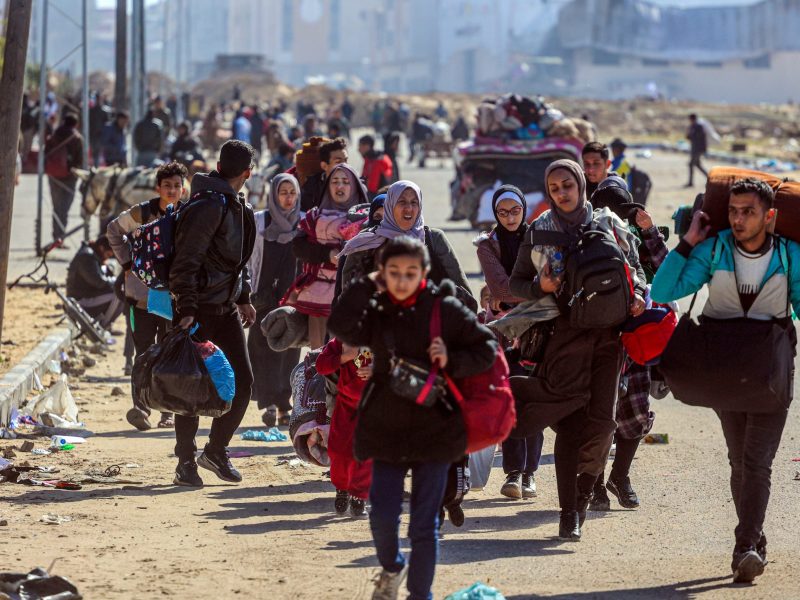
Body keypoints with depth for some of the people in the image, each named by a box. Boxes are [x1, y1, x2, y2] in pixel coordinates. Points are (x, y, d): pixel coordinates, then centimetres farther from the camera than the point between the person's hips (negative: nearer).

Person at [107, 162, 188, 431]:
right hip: (142, 292, -2)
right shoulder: (141, 213, -4)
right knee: (144, 352, -9)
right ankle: (141, 407, -14)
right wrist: (127, 262, 5)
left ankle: (168, 411, 13)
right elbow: (113, 230, 13)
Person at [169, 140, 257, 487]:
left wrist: (243, 298, 25)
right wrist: (186, 309, -24)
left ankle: (216, 451, 20)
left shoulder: (235, 206, 14)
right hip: (199, 311, -9)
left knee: (242, 380, 7)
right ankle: (186, 463, 4)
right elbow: (186, 261, -20)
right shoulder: (208, 205, -16)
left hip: (226, 308, 9)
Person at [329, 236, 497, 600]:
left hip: (435, 429, -2)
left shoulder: (444, 309, -5)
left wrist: (452, 361, -15)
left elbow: (487, 348, 1)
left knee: (424, 525, 2)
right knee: (382, 516, 0)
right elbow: (342, 327, -19)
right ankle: (392, 569, 31)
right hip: (386, 429, 2)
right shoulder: (375, 312, 1)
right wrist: (367, 285, -15)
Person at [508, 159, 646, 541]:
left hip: (607, 331, 2)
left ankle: (583, 492, 17)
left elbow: (634, 266, 18)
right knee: (570, 420, -14)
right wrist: (541, 286, -7)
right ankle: (569, 512, -10)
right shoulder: (538, 231, 10)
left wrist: (638, 295, -2)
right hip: (564, 331, -2)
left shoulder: (608, 224, 11)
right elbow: (516, 283, 14)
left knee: (601, 420, -6)